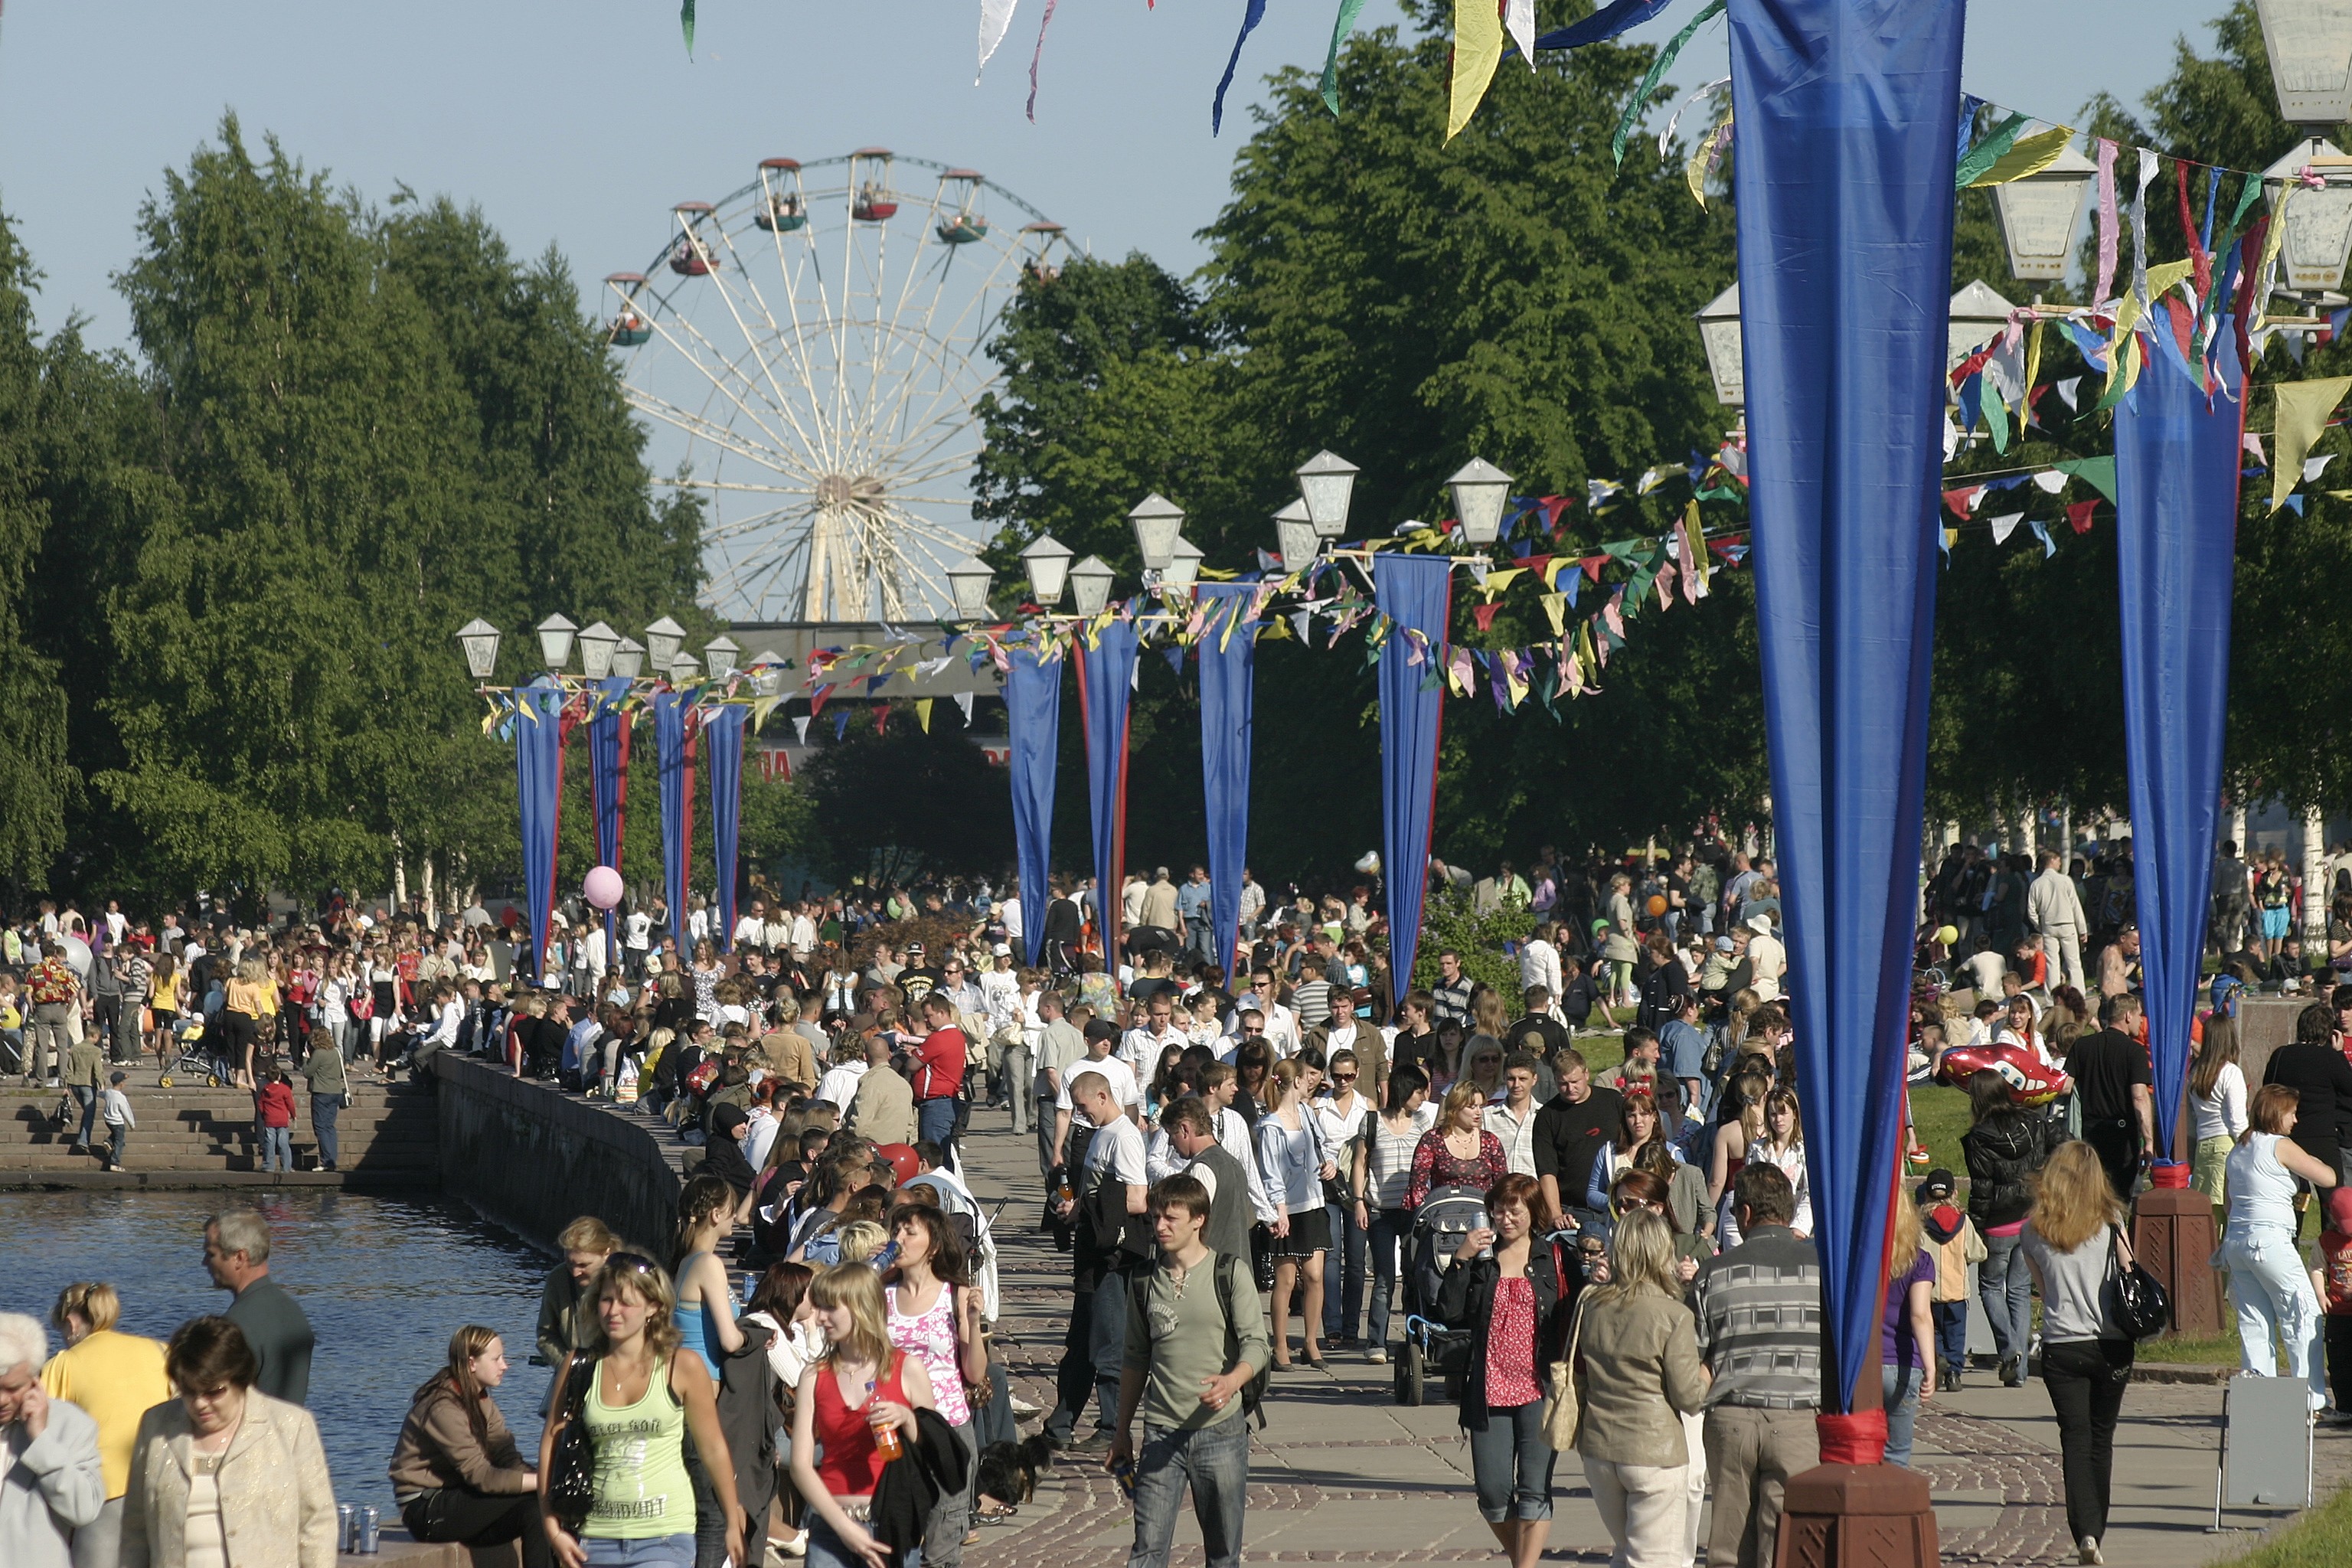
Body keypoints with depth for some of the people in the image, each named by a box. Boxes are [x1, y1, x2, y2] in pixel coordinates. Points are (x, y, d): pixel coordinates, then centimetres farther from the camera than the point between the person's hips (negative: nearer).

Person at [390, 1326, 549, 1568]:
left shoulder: (480, 1400, 11)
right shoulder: (444, 1407, -19)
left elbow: (507, 1458, 0)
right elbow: (481, 1476, -24)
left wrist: (540, 1477, -19)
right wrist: (541, 1482, -28)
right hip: (426, 1509, -8)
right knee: (531, 1504, -24)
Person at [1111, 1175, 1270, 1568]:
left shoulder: (1230, 1273, -2)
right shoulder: (1146, 1282, 9)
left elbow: (1257, 1344, -7)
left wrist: (1232, 1380, -29)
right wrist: (1122, 1432, 18)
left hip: (1220, 1429, -2)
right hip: (1161, 1432, 2)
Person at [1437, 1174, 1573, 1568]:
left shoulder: (1553, 1256, 4)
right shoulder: (1481, 1258, 8)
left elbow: (1574, 1313, 3)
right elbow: (1450, 1313, -2)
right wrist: (1461, 1261, -11)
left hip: (1540, 1390, -2)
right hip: (1490, 1390, 2)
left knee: (1533, 1491, -7)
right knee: (1492, 1492, 3)